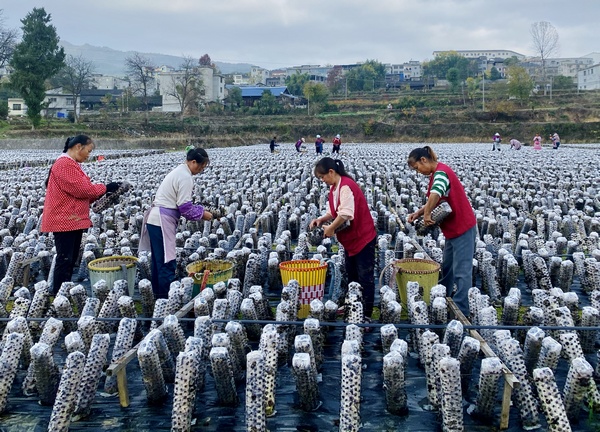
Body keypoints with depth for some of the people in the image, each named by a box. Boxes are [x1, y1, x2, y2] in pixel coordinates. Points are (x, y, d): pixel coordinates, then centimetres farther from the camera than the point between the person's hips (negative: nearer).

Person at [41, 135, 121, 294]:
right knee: (65, 260, -7)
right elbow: (82, 189, -21)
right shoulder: (64, 164, -17)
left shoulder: (72, 164, 17)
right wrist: (105, 188, -9)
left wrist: (102, 194, 5)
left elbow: (79, 191, 18)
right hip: (65, 220, -10)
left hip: (74, 220, 10)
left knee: (72, 259, 13)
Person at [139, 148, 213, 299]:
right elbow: (185, 207, -16)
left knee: (159, 260, 17)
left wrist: (200, 210, 12)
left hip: (156, 219, 11)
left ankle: (158, 294, 27)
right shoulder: (185, 177, -15)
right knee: (167, 262, -6)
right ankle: (167, 296, -1)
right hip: (162, 221, -10)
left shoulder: (179, 171, 16)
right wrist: (202, 214, -3)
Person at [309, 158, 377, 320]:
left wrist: (331, 228, -20)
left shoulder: (346, 186, -23)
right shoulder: (334, 187, 7)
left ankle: (367, 314, 2)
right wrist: (321, 219, -4)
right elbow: (334, 211, 13)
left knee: (365, 277, -3)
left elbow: (346, 214, -33)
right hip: (350, 239, 10)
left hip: (363, 237, -10)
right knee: (351, 275, 18)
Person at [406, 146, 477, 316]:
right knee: (447, 267, 21)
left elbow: (435, 194, -42)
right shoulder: (436, 174, 11)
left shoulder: (441, 172, -21)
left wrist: (427, 214, -28)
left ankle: (461, 311, -2)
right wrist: (419, 213, -2)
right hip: (453, 227, 11)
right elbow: (434, 201, 15)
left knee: (461, 271, -6)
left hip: (462, 227, -10)